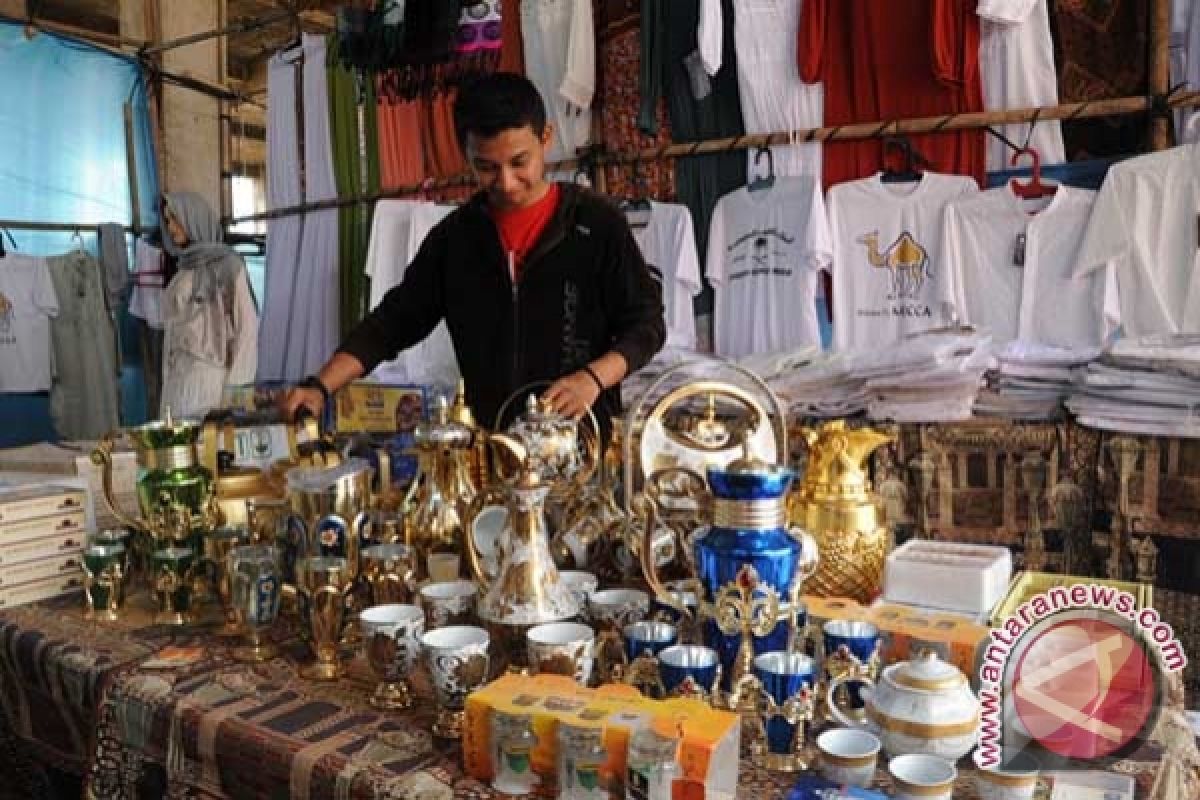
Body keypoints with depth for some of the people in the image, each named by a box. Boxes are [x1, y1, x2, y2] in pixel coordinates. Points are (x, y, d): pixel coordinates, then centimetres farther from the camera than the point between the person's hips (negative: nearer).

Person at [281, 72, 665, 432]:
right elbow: (395, 319, 8)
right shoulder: (455, 234, 6)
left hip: (583, 441, -2)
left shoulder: (597, 223, -4)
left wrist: (594, 377, -17)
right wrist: (320, 387, -3)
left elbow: (646, 322, -1)